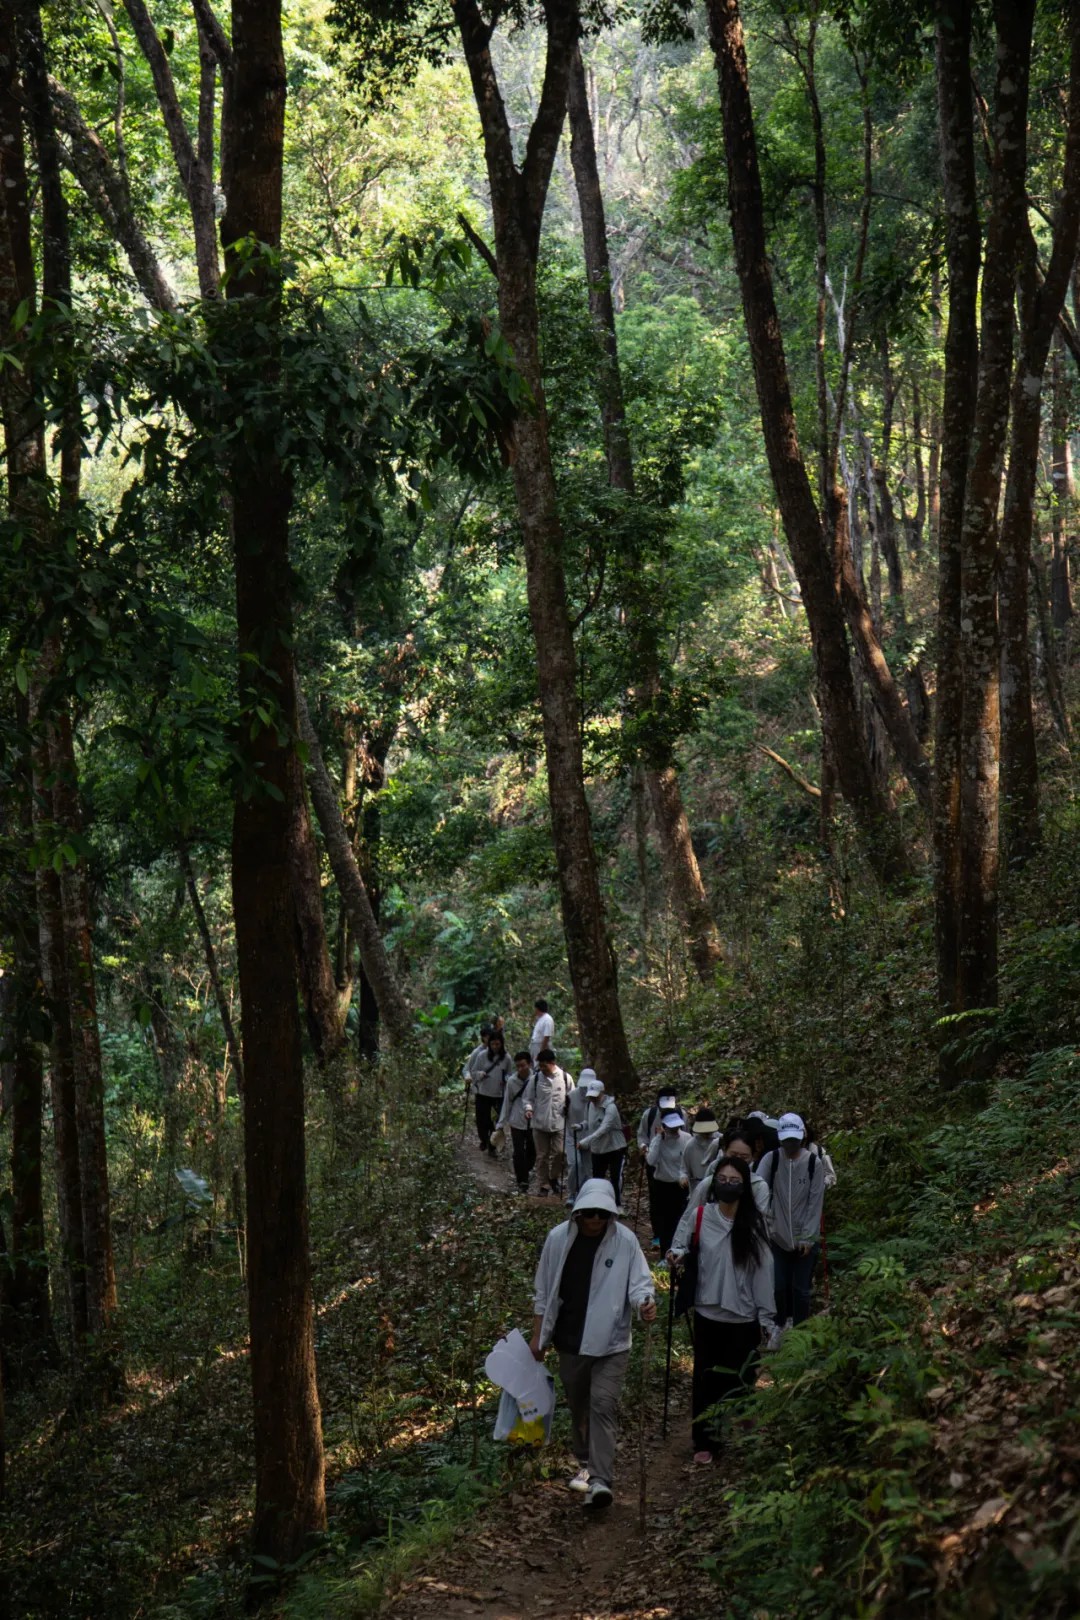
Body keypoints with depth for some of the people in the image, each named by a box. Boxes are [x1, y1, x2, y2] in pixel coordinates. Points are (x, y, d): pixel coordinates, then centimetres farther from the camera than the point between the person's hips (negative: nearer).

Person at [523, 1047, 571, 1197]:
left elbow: (572, 1097, 6)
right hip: (540, 1123, 1)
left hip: (559, 1123, -1)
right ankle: (544, 1185, 20)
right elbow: (529, 1098, 5)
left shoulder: (565, 1077, -4)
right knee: (542, 1156, 7)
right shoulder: (535, 1078, -3)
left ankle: (555, 1179, 21)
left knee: (559, 1153, -4)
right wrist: (529, 1108, -14)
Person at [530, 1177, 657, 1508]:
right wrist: (538, 1335, 5)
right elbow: (544, 1291, 3)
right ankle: (586, 1464, 36)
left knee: (602, 1406, -12)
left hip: (610, 1342, -3)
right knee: (578, 1406, 16)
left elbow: (639, 1282, -10)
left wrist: (645, 1303, -34)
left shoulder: (625, 1241, -11)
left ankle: (600, 1481, -15)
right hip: (570, 1340, 3)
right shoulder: (558, 1239, -6)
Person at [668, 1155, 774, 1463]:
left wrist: (766, 1319, -1)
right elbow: (680, 1244, 7)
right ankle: (705, 1442, 23)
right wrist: (676, 1256, -18)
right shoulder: (698, 1216, -7)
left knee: (741, 1381, 7)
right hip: (708, 1314, 0)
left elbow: (763, 1271, -2)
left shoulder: (753, 1224, -5)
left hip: (744, 1319, 0)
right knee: (706, 1380, 8)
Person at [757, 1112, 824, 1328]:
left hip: (805, 1239, 0)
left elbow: (816, 1203, -5)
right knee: (778, 1286, 4)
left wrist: (807, 1237, -7)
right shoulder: (771, 1159, -8)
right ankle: (778, 1326, 26)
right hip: (777, 1236, 0)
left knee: (801, 1289, 5)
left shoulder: (814, 1163, -7)